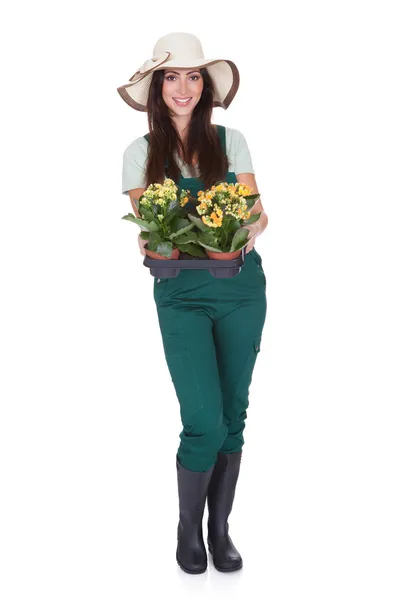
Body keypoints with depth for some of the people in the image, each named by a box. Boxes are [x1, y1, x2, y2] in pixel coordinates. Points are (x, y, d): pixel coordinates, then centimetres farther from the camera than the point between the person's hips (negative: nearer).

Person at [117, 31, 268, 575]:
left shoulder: (230, 141, 7)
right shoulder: (140, 153, 5)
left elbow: (257, 213, 6)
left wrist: (251, 230, -16)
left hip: (241, 289, 2)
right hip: (180, 295, -2)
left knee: (233, 415, 8)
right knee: (205, 422, -8)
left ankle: (220, 526, 26)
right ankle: (188, 525, 19)